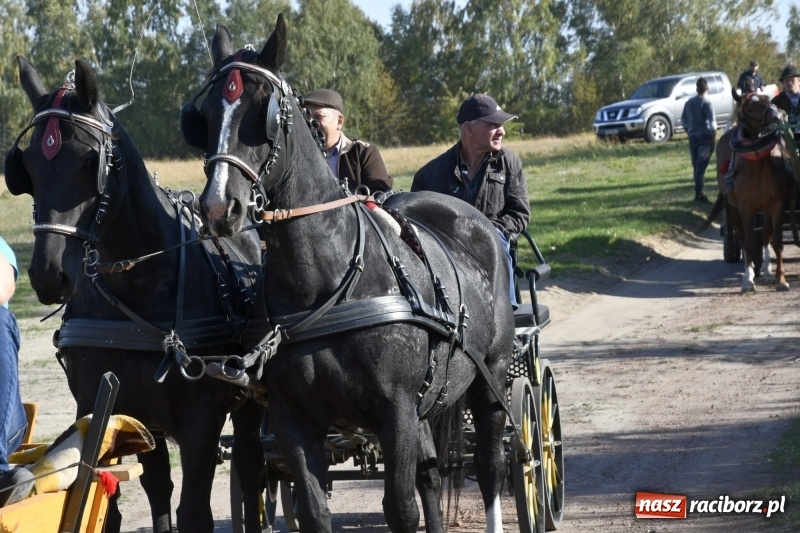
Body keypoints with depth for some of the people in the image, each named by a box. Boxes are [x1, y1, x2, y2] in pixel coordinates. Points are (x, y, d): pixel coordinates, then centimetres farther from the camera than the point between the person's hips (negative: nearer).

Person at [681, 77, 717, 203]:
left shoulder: (689, 102, 7)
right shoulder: (706, 103, -11)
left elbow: (683, 120, 13)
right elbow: (712, 121, -17)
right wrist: (713, 133, -3)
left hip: (693, 137, 6)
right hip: (705, 136, -6)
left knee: (696, 165, 13)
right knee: (701, 166, -11)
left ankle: (699, 192, 17)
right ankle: (700, 193, -17)